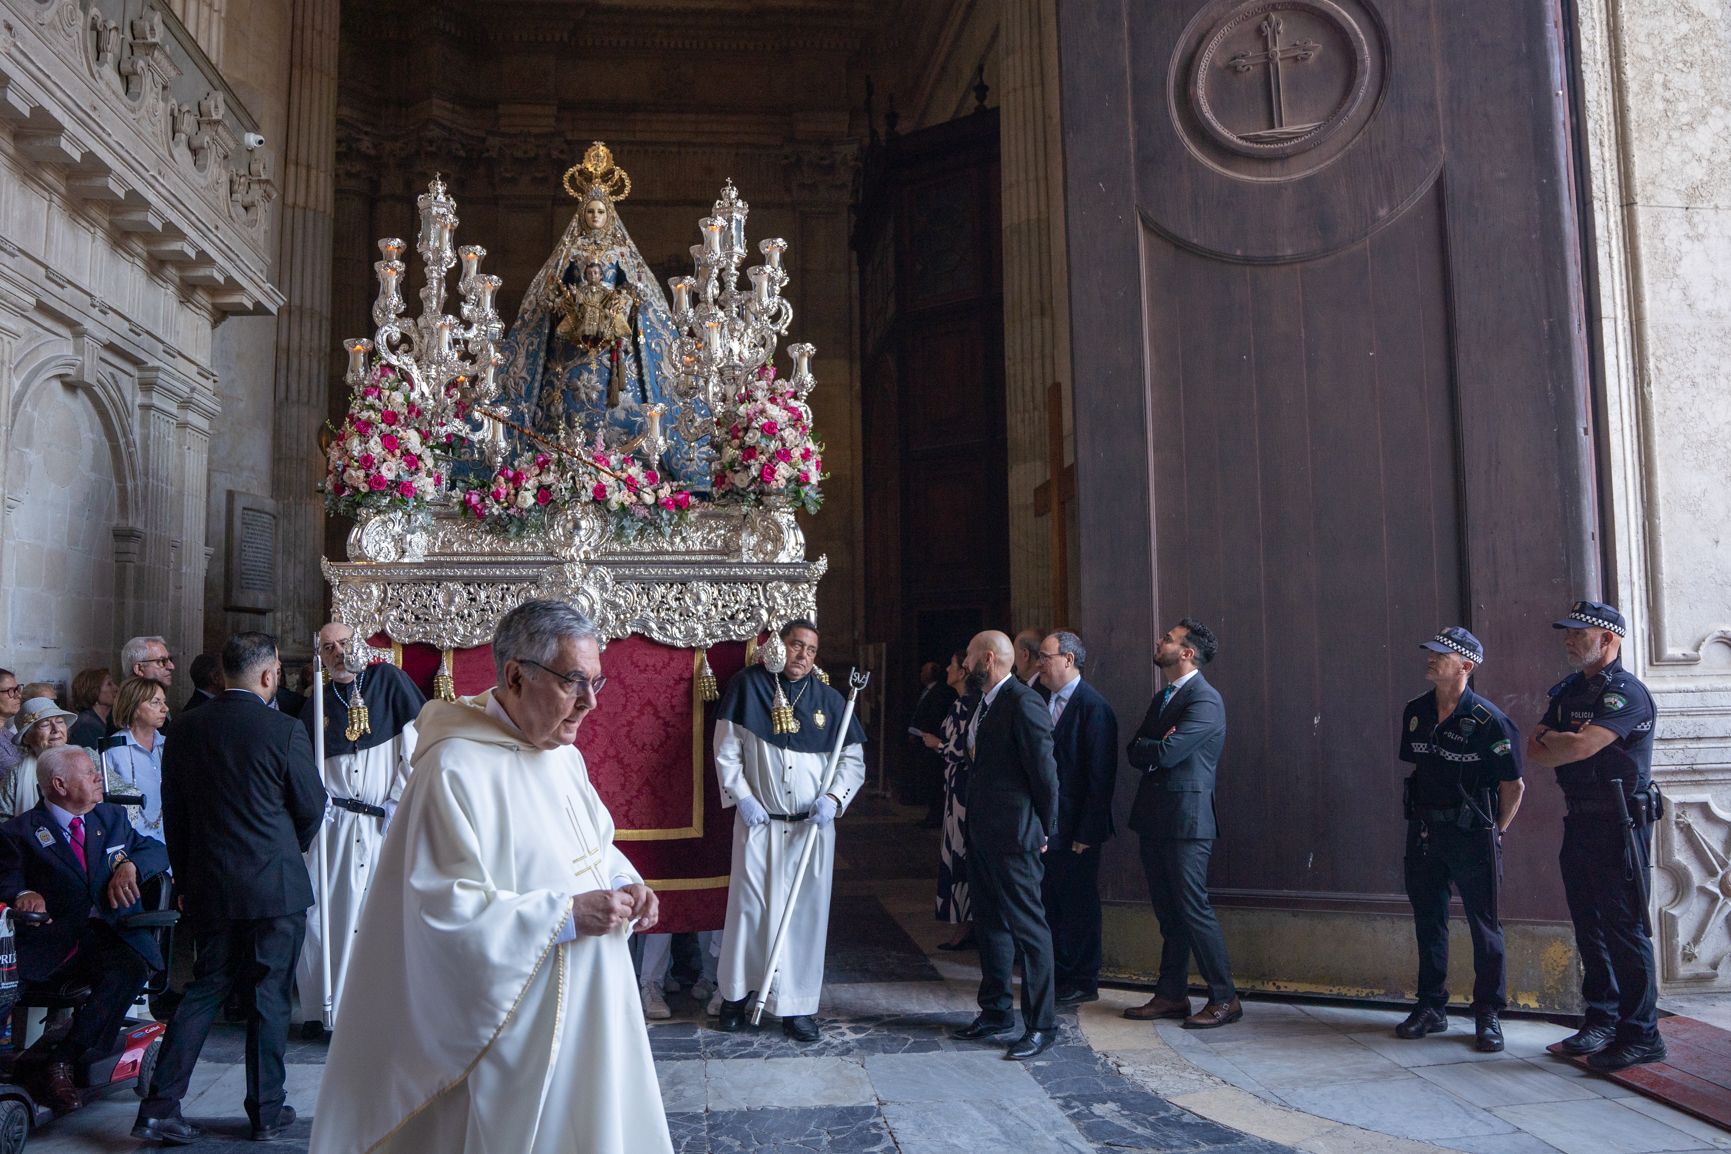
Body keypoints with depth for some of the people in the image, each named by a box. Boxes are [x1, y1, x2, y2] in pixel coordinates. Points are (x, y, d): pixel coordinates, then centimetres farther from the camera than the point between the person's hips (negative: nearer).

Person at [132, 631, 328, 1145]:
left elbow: (173, 813, 8)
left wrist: (184, 880, 19)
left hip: (208, 888, 4)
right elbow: (312, 807, -5)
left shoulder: (184, 730, 0)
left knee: (205, 989, 17)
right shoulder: (285, 731, -14)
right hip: (276, 887, -4)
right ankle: (267, 1112, 17)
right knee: (269, 997, 7)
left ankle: (160, 1106, 13)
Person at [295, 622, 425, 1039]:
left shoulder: (388, 680, 3)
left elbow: (417, 737, -3)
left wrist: (400, 799, -6)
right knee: (320, 913, -1)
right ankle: (319, 1010, 10)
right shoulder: (316, 705, 13)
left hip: (385, 821, -2)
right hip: (333, 821, 2)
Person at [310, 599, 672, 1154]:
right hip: (509, 1023, -8)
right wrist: (566, 915, -24)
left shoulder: (564, 754, 7)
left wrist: (625, 884, -2)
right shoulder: (455, 769, -20)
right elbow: (444, 909, -23)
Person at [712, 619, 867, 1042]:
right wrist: (741, 797, -9)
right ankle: (735, 994, 24)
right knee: (748, 908, 6)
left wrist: (833, 797, -11)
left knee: (806, 913, 4)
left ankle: (797, 1006, 15)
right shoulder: (747, 686, -2)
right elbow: (726, 750, 0)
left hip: (812, 827, 1)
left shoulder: (829, 700, 2)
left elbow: (853, 759, 5)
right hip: (758, 822, -1)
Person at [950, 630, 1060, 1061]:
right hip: (981, 832, 10)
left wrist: (1044, 831, -10)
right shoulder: (984, 704, 13)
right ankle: (996, 1011, 30)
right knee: (989, 923, 17)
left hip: (1012, 835, -10)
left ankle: (1041, 1024, 7)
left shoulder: (1024, 703, -16)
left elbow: (1044, 771, -16)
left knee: (1028, 927, -1)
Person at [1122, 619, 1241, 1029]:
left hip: (1185, 819, -9)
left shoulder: (1205, 699, -13)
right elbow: (1135, 752, 11)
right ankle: (1172, 995, 21)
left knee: (1193, 909, -5)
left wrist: (1148, 748, -1)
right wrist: (1157, 747, -9)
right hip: (1155, 819, 9)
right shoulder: (1162, 699, 17)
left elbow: (1166, 753, -21)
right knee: (1168, 911, 13)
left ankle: (1224, 999, 5)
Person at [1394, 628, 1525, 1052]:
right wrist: (1420, 815, 12)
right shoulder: (1415, 712, 6)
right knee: (1428, 921, 12)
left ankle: (1488, 1016, 14)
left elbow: (1514, 785, -6)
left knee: (1484, 926, 3)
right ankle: (1430, 1008, 23)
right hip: (1423, 830, 6)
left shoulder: (1488, 720, -12)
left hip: (1471, 832, -6)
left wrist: (1493, 833, -3)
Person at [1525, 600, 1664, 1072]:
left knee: (1625, 930, -4)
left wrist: (1551, 740, -5)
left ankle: (1641, 1034, 3)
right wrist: (1563, 741, -11)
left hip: (1619, 825, -8)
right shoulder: (1566, 692, 14)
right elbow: (1534, 750, 8)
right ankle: (1601, 1020, 23)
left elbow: (1580, 746, -24)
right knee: (1589, 927, 14)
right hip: (1579, 822, 8)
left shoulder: (1626, 692, -13)